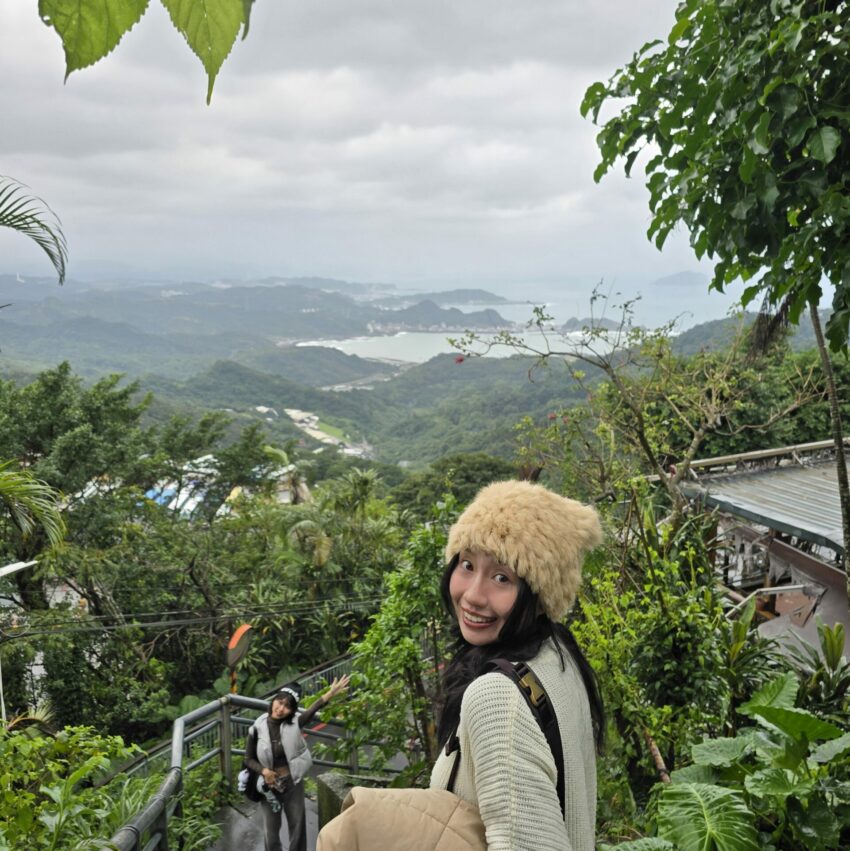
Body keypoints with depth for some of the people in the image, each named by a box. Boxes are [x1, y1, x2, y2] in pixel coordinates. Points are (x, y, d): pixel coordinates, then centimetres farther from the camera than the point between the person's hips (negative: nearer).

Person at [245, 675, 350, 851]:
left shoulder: (294, 723, -13)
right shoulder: (257, 729, -13)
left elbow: (311, 711, -33)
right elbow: (248, 759, -3)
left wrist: (330, 694, -52)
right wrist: (263, 770, -24)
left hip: (293, 783, 1)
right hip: (269, 785, -1)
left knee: (297, 825, 13)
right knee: (271, 829, 14)